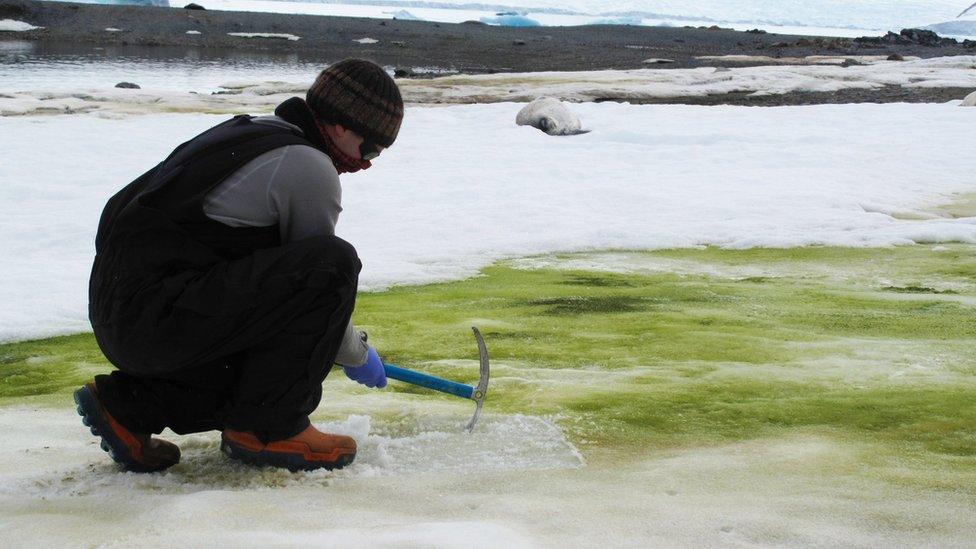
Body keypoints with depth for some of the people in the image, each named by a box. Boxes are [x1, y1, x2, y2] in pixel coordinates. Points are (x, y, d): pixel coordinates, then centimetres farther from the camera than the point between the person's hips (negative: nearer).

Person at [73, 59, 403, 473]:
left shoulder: (249, 133, 22)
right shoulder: (309, 167, -9)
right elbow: (320, 270, -1)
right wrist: (357, 354, 17)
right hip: (156, 316, -10)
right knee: (334, 262, -17)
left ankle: (128, 404, 16)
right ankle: (266, 430, -9)